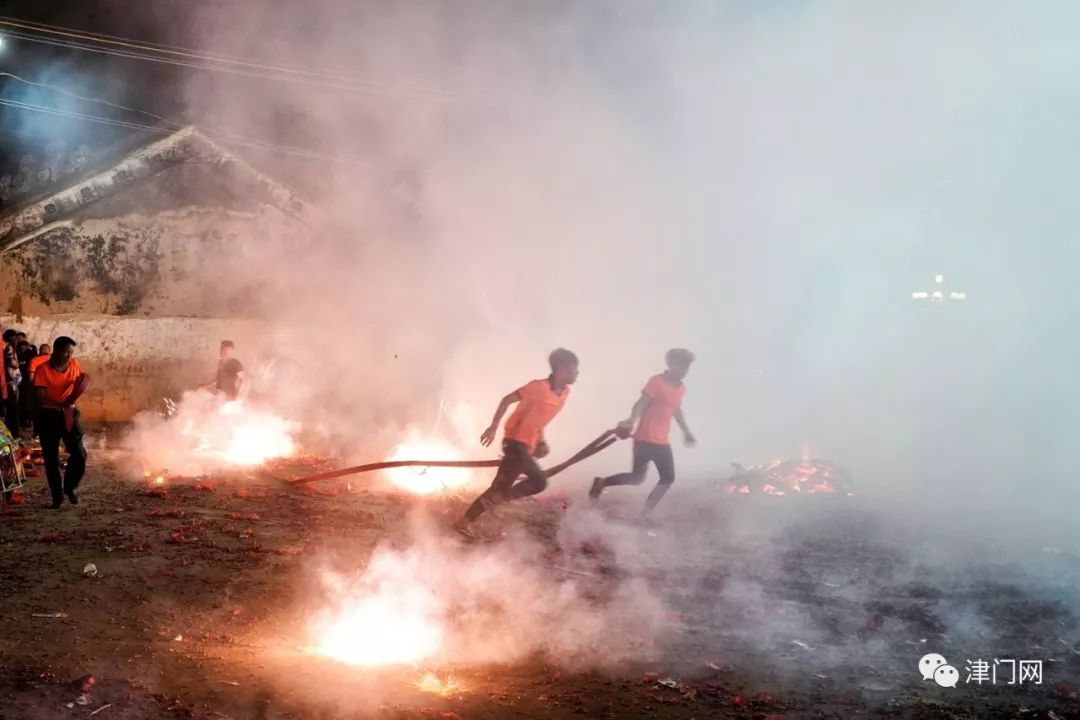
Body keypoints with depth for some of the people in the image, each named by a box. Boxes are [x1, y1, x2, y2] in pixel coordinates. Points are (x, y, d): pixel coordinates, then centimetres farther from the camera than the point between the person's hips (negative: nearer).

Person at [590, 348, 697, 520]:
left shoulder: (681, 387, 10)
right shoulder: (656, 381, -13)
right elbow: (641, 404, -22)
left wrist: (686, 432, 33)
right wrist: (631, 420, -40)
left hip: (663, 442, 8)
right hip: (645, 439, -8)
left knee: (668, 478, 6)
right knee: (637, 478, -8)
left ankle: (644, 515, 13)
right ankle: (602, 482, 12)